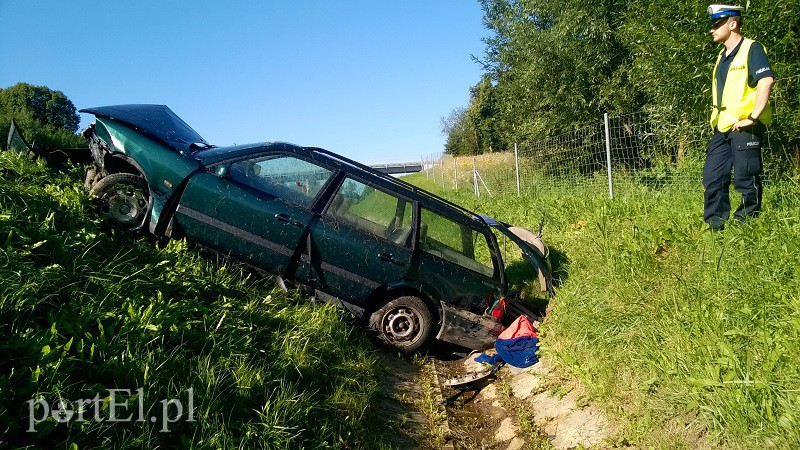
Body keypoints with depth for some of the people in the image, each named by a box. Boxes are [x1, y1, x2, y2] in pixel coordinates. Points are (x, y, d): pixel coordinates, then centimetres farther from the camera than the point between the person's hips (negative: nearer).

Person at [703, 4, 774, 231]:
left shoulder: (752, 49, -5)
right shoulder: (722, 56, 21)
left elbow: (766, 81, -18)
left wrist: (752, 117, -22)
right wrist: (715, 118, 16)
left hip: (744, 127, -8)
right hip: (722, 128, 8)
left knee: (746, 180, -4)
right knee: (713, 179, 6)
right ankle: (715, 228, 13)